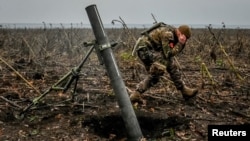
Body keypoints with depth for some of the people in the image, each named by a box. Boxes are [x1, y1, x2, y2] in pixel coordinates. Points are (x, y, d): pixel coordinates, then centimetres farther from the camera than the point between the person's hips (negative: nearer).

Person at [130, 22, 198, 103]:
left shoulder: (173, 35, 10)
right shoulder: (167, 33, -20)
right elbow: (168, 54, -21)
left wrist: (182, 43, -5)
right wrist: (180, 43, -17)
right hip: (144, 47, -10)